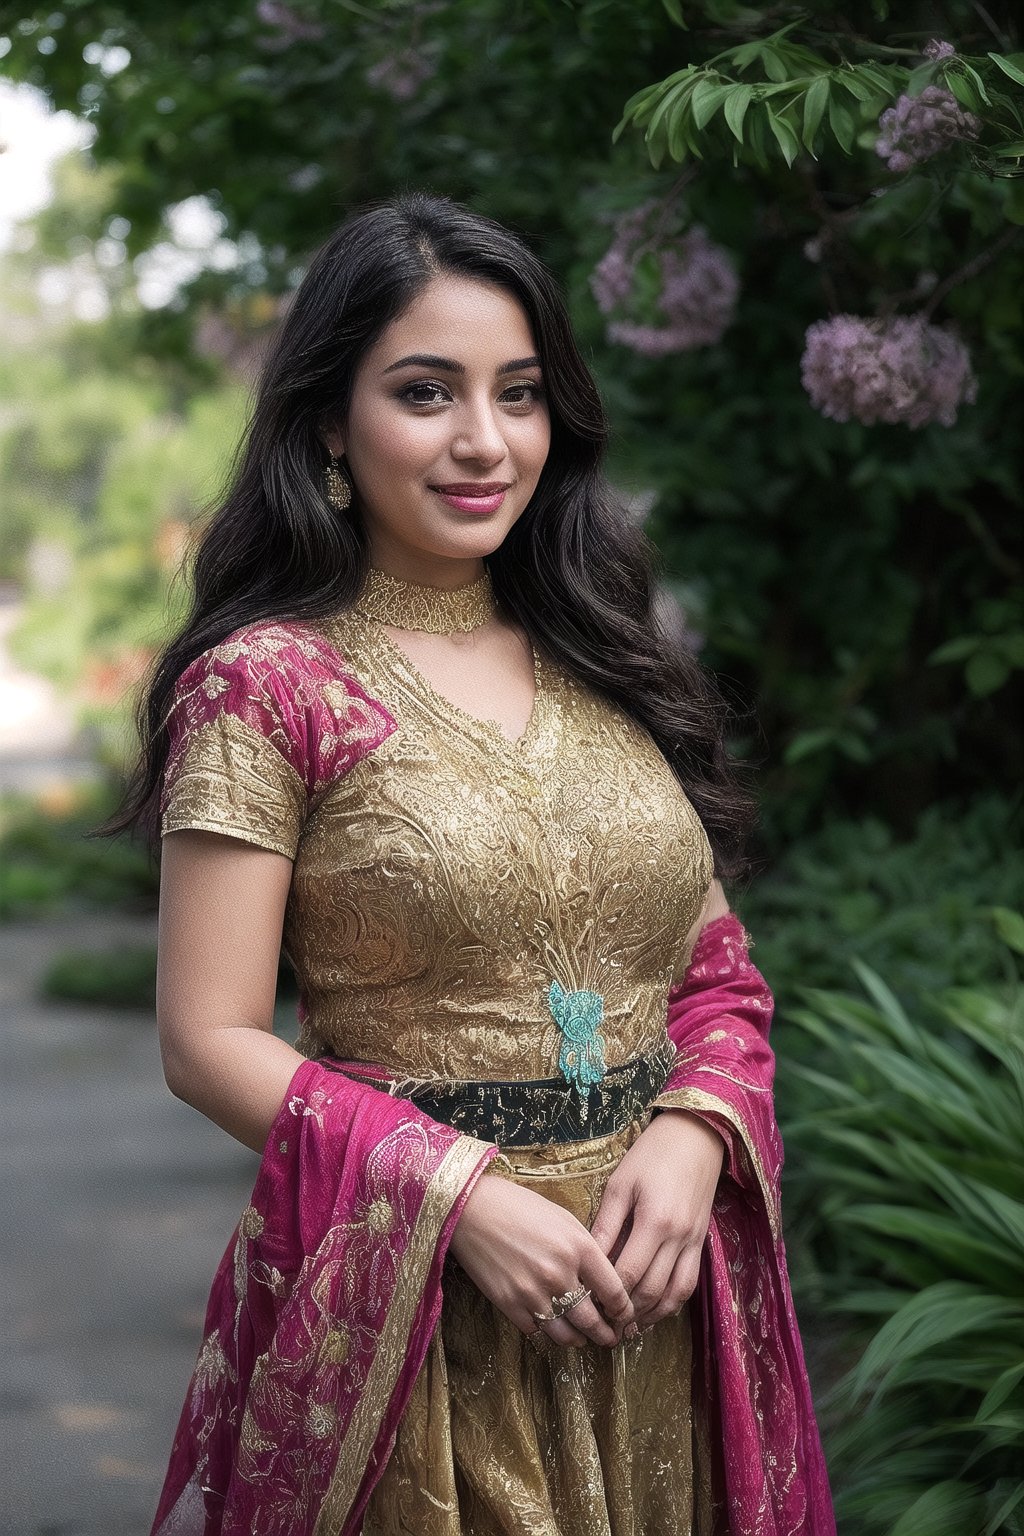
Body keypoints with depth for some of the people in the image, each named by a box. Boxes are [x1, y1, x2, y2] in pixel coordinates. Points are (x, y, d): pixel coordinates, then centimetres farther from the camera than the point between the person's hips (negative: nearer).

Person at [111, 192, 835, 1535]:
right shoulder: (267, 681, -8)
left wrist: (692, 1138, -10)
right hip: (404, 1303, -5)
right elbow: (213, 1042, -10)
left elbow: (717, 969, 10)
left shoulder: (612, 671, 8)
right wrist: (461, 1196, -20)